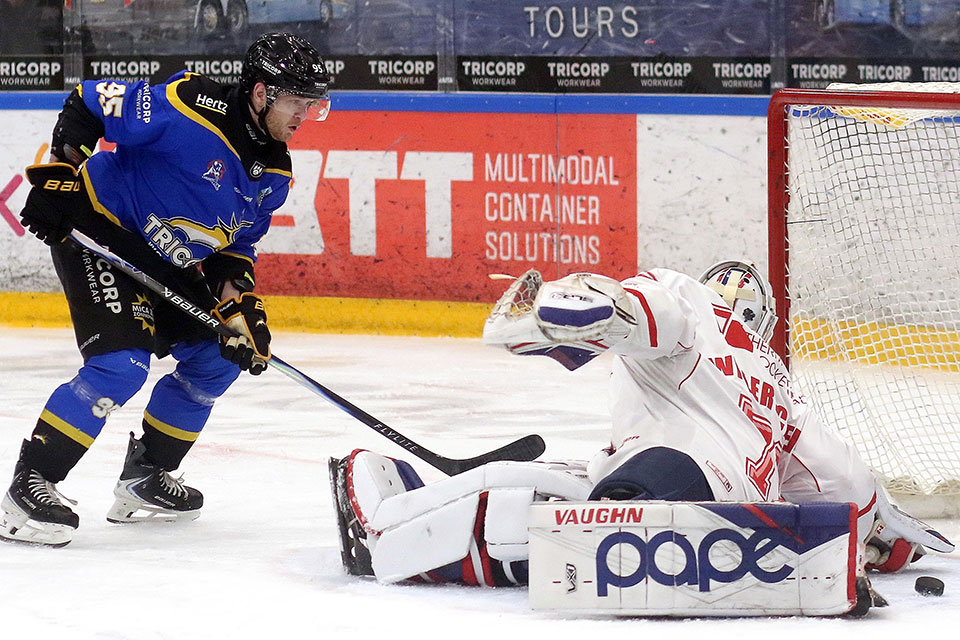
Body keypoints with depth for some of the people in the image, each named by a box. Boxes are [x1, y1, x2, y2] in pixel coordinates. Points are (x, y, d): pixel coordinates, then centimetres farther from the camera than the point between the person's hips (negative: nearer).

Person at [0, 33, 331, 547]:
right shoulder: (193, 109, -25)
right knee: (121, 363, -23)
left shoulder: (274, 173, 1)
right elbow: (89, 102, -20)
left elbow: (236, 246, 11)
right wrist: (58, 172, -22)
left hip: (164, 259, 9)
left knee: (218, 359, 11)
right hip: (96, 230, -9)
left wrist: (239, 302, -5)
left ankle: (144, 479, 23)